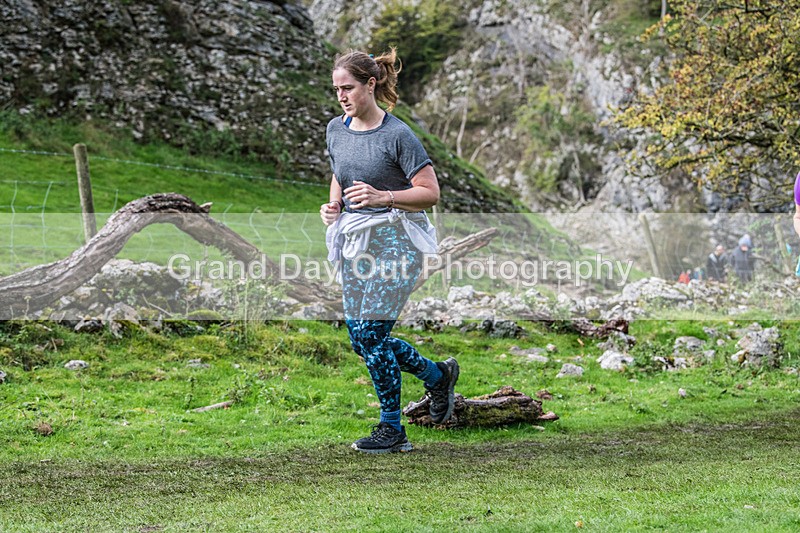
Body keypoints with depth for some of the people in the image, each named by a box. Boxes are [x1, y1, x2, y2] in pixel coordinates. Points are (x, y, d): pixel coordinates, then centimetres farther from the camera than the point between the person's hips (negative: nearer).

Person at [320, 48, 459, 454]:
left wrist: (383, 197, -24)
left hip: (394, 240, -7)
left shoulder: (397, 135, -13)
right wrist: (332, 206, 3)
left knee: (371, 332, -11)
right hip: (353, 240, 7)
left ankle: (392, 429, 5)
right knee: (361, 340, 6)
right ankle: (438, 375, 29)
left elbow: (430, 192, -11)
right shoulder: (336, 130, 7)